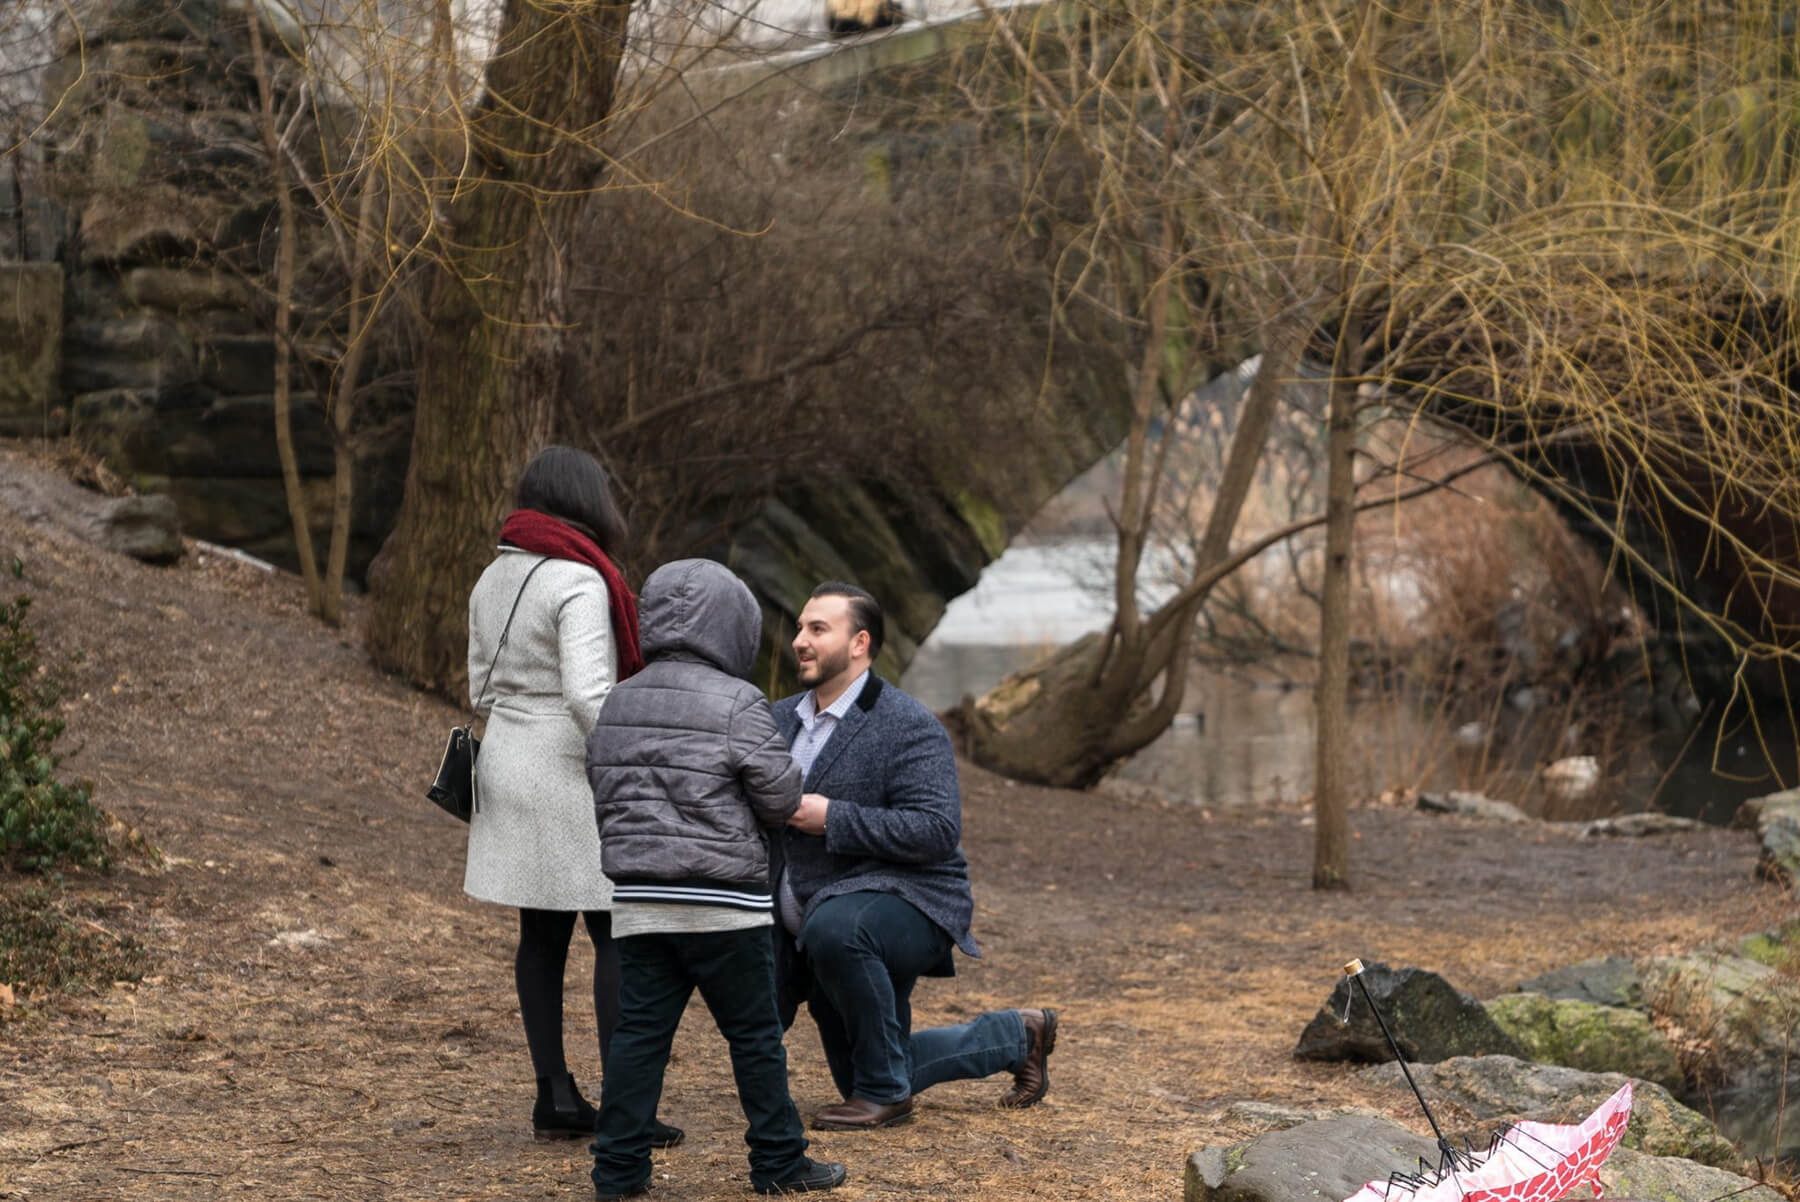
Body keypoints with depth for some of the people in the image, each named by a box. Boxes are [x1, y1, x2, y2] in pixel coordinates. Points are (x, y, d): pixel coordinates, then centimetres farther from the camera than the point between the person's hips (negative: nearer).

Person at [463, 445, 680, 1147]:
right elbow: (589, 694, -23)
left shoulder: (492, 580, 10)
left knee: (542, 932, 11)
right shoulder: (579, 583, -15)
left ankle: (555, 1098, 14)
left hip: (508, 767, 8)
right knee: (616, 934, -2)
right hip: (572, 774, -8)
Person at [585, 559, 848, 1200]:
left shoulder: (616, 704, 9)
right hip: (722, 903, -5)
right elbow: (781, 798, -8)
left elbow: (603, 799, 12)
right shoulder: (737, 704, -11)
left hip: (637, 900, 5)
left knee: (640, 1029, 7)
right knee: (754, 1033, 5)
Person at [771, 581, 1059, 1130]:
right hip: (814, 931, 8)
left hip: (906, 904, -8)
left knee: (835, 929, -41)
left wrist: (830, 818, -27)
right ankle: (1017, 1035, 36)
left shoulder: (908, 728, -15)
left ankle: (884, 1090, -21)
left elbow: (938, 831, -25)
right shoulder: (780, 719, 7)